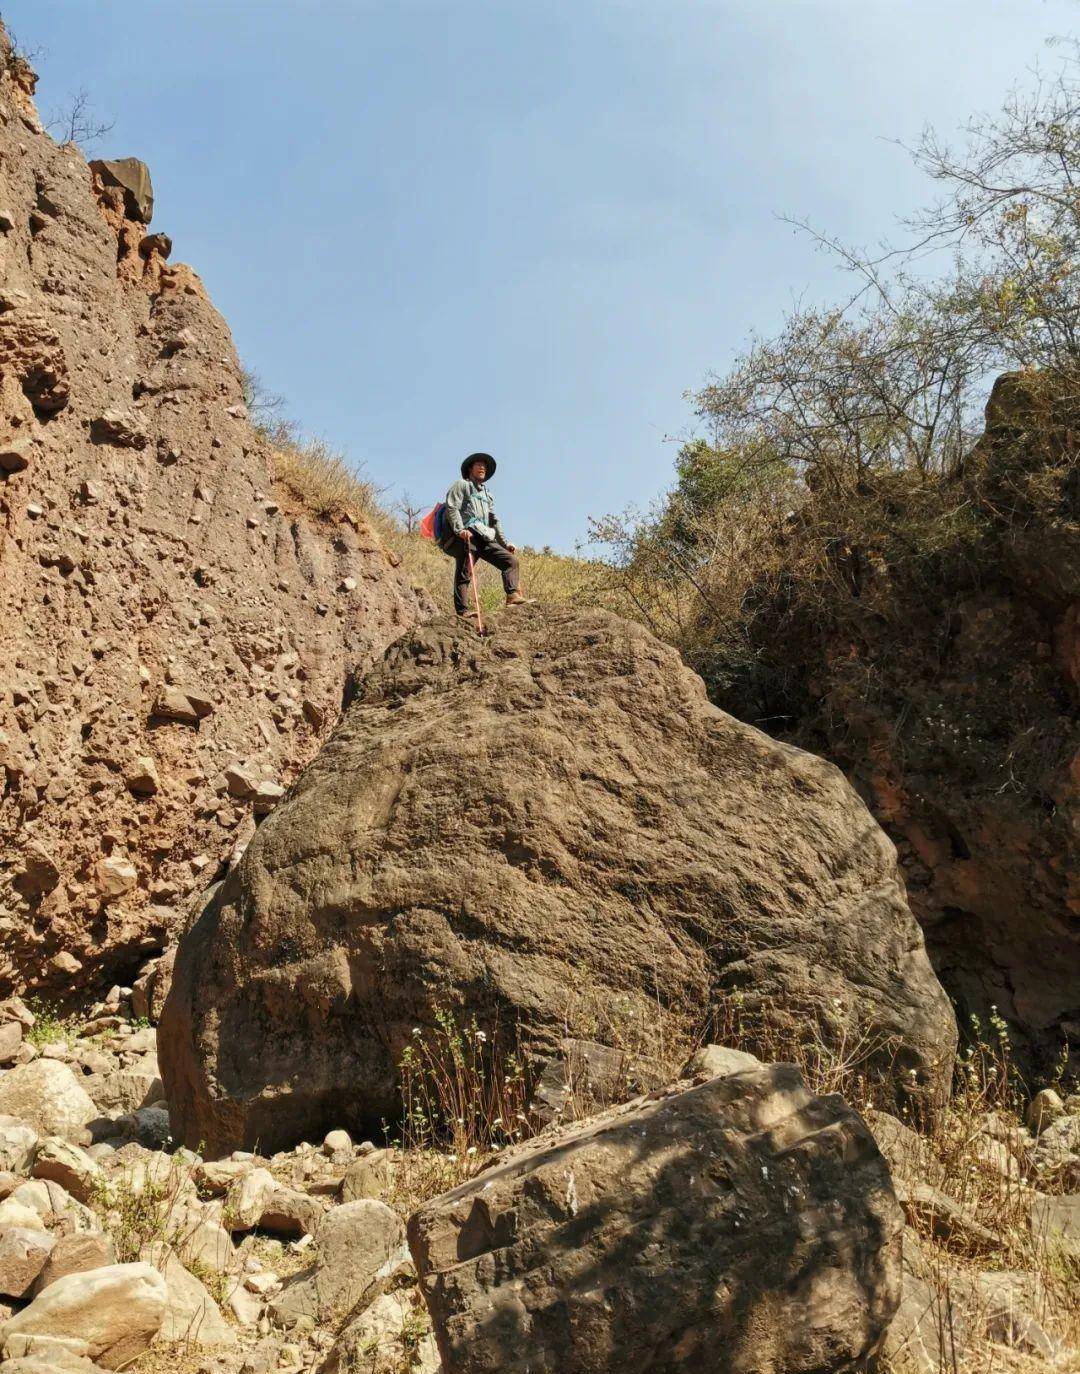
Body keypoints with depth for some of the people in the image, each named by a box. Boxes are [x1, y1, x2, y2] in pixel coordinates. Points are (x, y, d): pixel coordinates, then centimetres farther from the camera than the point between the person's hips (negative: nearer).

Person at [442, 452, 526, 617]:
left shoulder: (487, 495, 33)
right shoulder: (462, 485, 11)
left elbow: (494, 521, 31)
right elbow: (452, 508, -4)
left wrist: (505, 542, 21)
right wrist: (460, 530, -20)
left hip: (484, 538, 7)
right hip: (466, 537, -7)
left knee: (510, 560, -7)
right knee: (463, 573, -14)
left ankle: (512, 595, -21)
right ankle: (463, 610, -21)